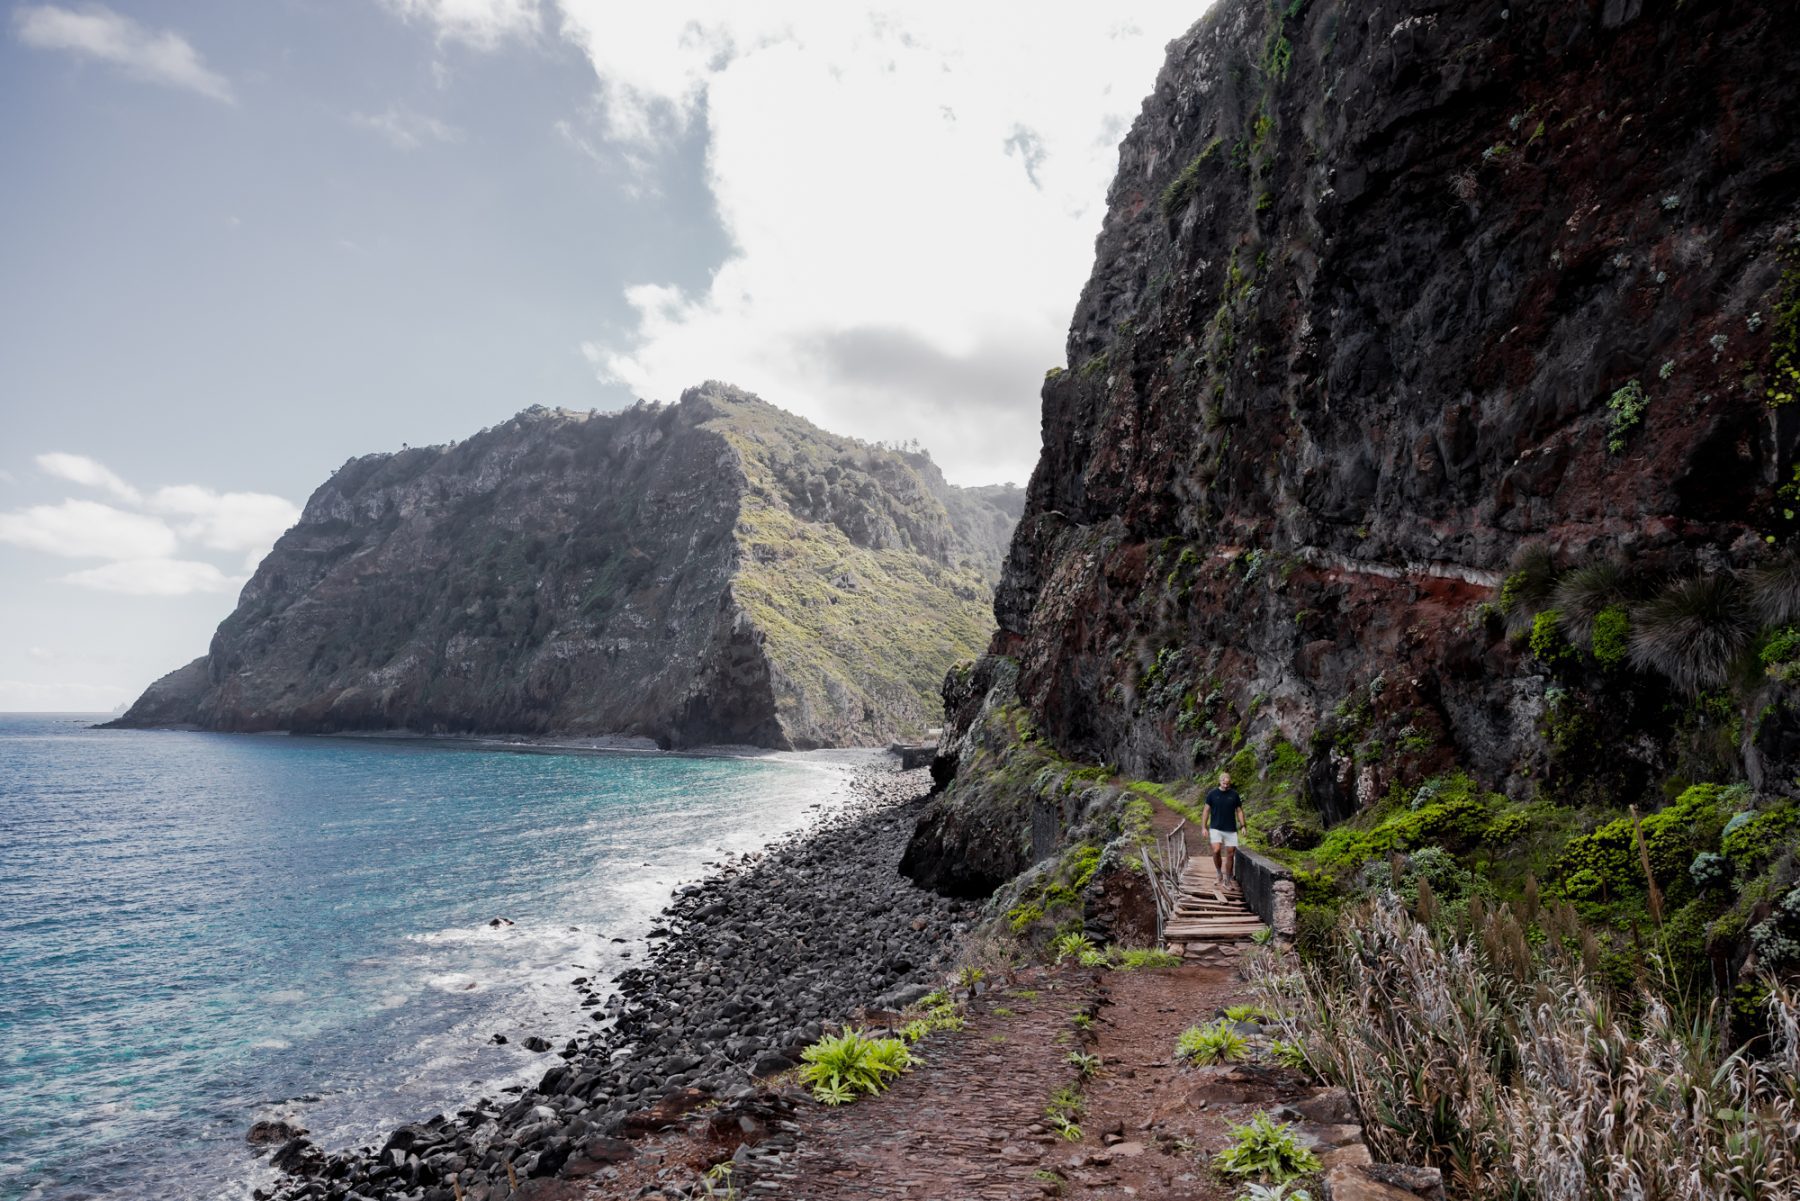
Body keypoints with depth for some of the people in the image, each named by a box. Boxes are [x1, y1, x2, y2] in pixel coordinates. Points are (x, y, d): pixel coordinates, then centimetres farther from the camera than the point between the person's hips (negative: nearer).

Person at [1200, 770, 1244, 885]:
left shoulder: (1234, 794, 3)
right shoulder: (1212, 794, 0)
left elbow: (1239, 810, 8)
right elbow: (1206, 811, 3)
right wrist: (1204, 827, -2)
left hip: (1231, 830, 2)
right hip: (1215, 828, -1)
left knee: (1230, 854, 3)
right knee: (1216, 851, -17)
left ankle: (1228, 880, 15)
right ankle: (1219, 873, 5)